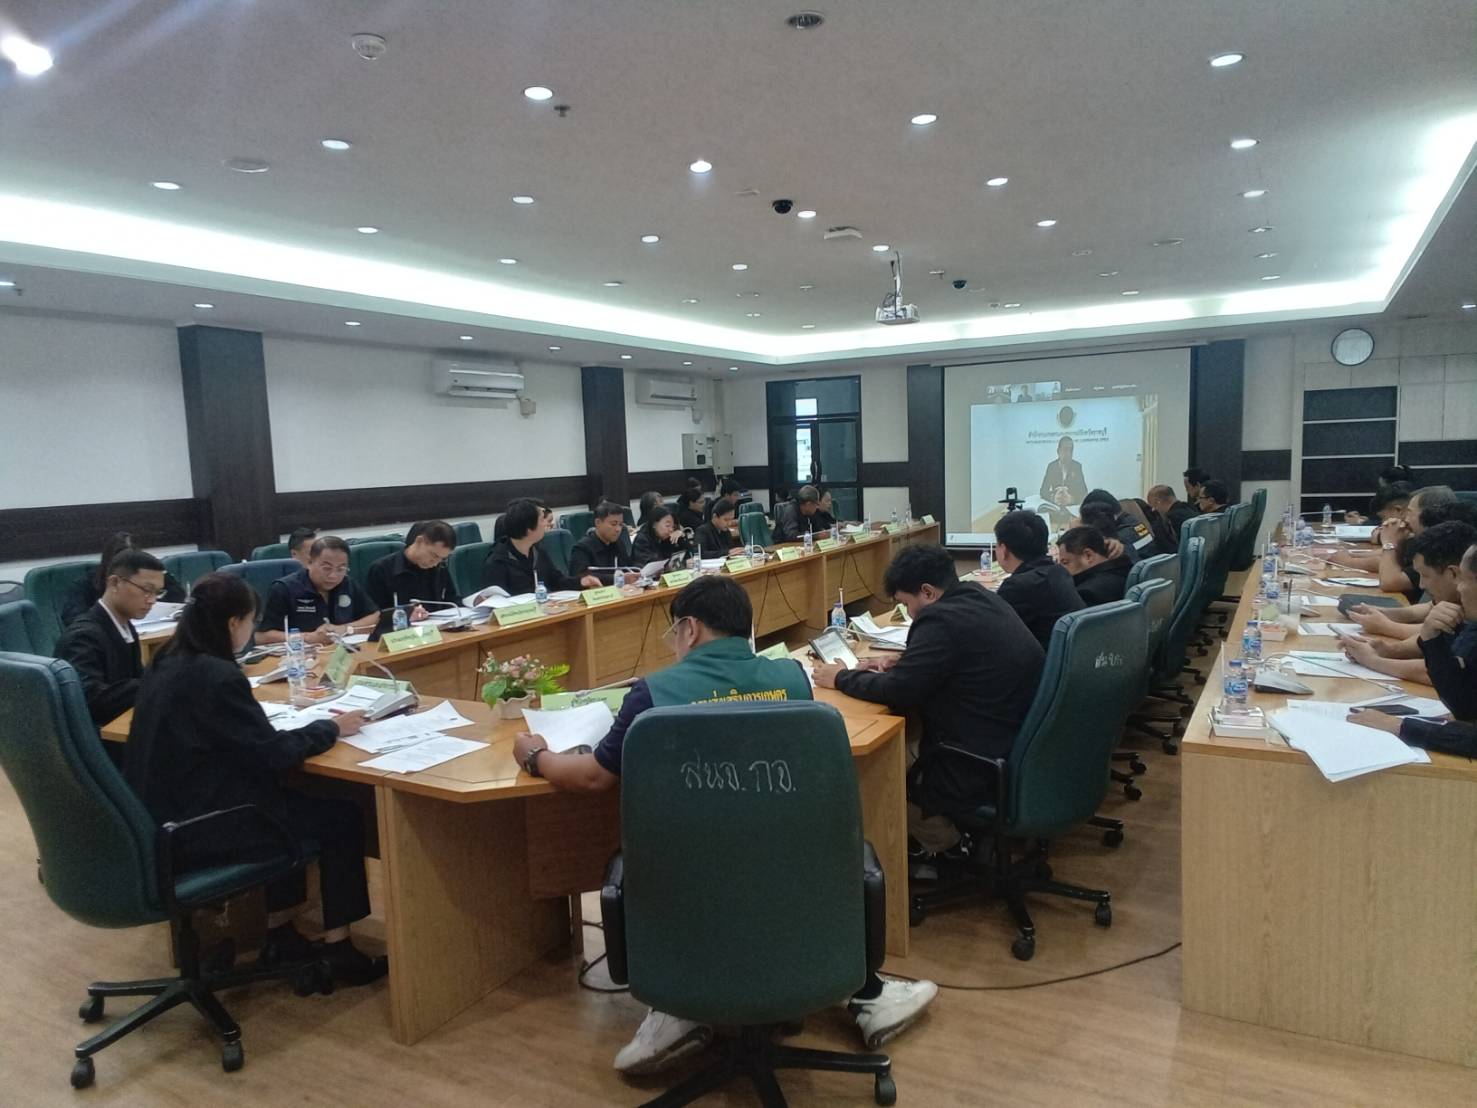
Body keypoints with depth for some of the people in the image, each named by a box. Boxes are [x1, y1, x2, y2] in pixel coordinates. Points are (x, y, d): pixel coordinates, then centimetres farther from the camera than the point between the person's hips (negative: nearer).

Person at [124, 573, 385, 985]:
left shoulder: (165, 664, 5)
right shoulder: (215, 675, -23)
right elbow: (272, 753, -19)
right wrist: (331, 727, -6)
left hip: (166, 818, 10)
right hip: (195, 829, -10)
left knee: (287, 798, 26)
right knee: (343, 818, 2)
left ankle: (281, 935, 28)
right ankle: (338, 950, 13)